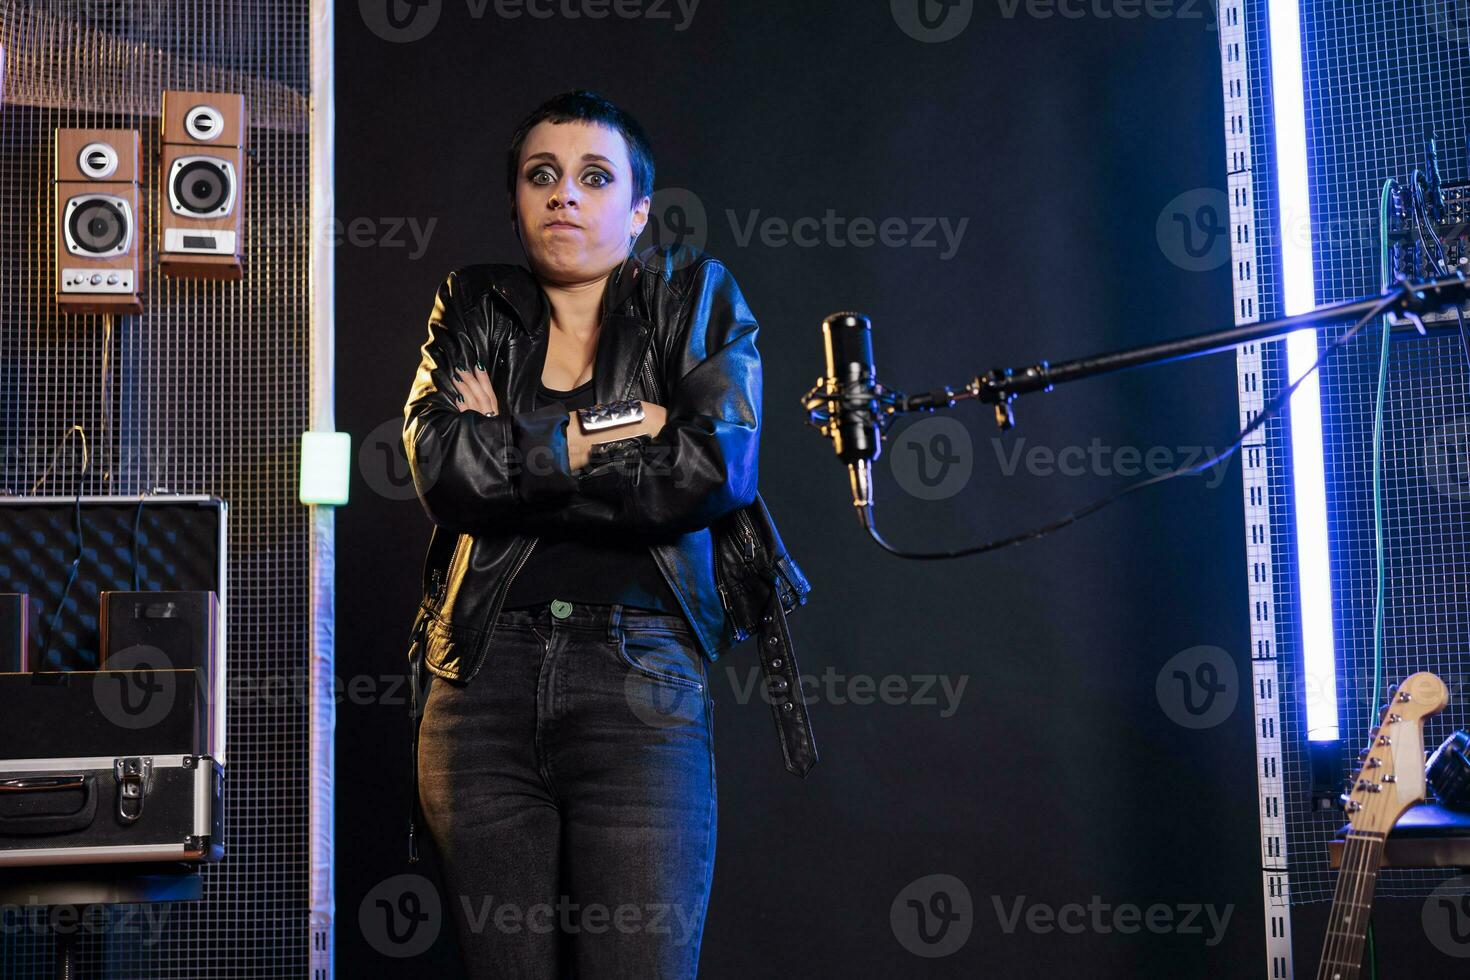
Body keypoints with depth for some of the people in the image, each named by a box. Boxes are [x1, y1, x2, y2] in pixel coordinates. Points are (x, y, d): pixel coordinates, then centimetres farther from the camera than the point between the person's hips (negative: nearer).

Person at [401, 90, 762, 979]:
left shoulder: (698, 298, 9)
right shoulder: (474, 311, 15)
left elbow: (716, 468, -9)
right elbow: (443, 470, -4)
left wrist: (512, 457, -3)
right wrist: (607, 436, -3)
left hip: (641, 679, -2)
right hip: (486, 679, 2)